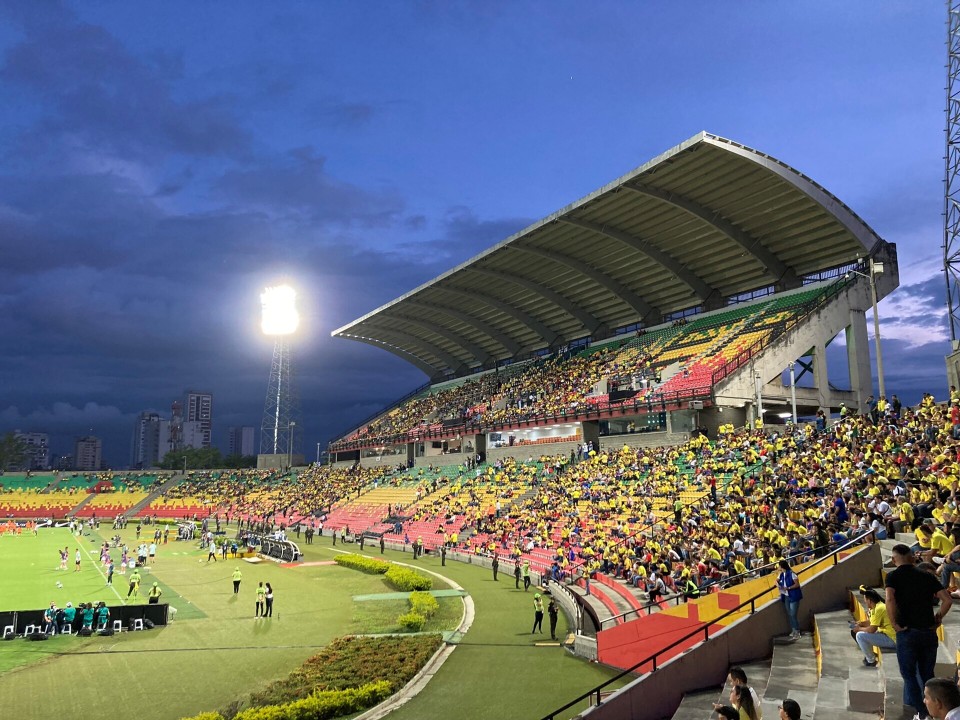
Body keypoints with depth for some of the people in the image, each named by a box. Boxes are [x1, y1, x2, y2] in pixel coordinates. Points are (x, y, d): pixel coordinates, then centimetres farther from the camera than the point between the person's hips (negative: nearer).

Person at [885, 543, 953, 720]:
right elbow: (947, 600, 1)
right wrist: (937, 619, 9)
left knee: (909, 675, 7)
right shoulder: (927, 575, 8)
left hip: (907, 632, -4)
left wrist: (895, 623, -10)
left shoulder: (893, 576, -3)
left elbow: (890, 600, -20)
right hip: (929, 631, 4)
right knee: (927, 675, 16)